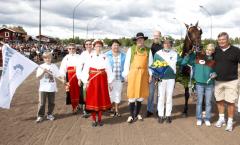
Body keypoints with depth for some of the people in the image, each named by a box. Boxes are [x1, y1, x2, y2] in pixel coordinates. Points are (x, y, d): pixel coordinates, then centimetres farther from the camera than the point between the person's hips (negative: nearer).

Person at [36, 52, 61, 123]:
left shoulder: (54, 66, 5)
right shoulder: (41, 67, 2)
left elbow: (58, 75, 5)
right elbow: (38, 77, -3)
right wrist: (43, 72, -17)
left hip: (52, 88, 1)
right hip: (43, 88, -1)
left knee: (51, 102, 9)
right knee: (42, 103, 0)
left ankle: (49, 114, 23)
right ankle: (40, 116, 9)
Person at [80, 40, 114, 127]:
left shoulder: (105, 58, 2)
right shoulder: (90, 57, 0)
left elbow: (109, 70, 4)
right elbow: (85, 70, -1)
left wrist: (109, 82, 4)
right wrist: (86, 82, -5)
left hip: (102, 81, 1)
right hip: (92, 81, -1)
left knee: (101, 99, 6)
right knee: (92, 99, 2)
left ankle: (99, 119, 20)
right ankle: (94, 120, 14)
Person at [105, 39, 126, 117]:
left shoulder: (123, 55, 5)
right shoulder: (107, 55, -1)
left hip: (119, 78, 2)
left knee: (118, 94, 9)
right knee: (111, 94, 4)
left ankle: (117, 109, 21)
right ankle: (112, 109, 17)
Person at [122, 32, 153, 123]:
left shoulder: (148, 50, 6)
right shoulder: (131, 49, 0)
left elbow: (150, 63, 9)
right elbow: (127, 63, 3)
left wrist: (150, 75, 4)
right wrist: (126, 74, -1)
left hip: (144, 74, 2)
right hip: (133, 73, -2)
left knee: (141, 94, 9)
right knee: (132, 95, -1)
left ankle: (137, 113, 24)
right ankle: (131, 115, 10)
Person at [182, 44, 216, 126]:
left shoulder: (214, 60, -1)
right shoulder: (198, 56, -4)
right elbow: (185, 61, -1)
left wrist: (215, 74, -10)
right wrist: (190, 53, -13)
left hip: (210, 84, 1)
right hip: (199, 83, -1)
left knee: (208, 102, 10)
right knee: (199, 101, 9)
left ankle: (207, 119, 23)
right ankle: (199, 118, 21)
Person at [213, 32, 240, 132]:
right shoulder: (216, 50, 3)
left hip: (231, 81, -3)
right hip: (218, 81, 4)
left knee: (230, 102, 0)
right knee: (219, 100, 14)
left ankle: (230, 122, 14)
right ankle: (221, 119, 31)